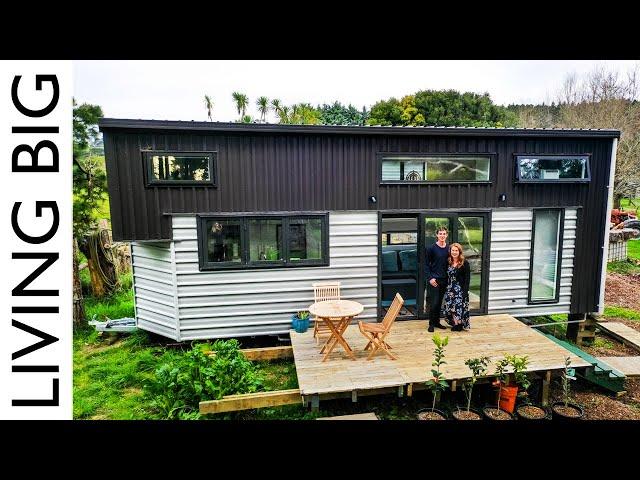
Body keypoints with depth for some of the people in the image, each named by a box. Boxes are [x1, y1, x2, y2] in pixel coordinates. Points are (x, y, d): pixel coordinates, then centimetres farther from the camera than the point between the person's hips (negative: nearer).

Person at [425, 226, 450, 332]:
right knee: (434, 303, -4)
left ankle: (437, 322, 23)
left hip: (444, 280, 4)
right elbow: (427, 265, -5)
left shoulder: (449, 248, 5)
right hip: (433, 280, -4)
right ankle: (431, 324, 8)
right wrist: (430, 278, -13)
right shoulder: (432, 248, -7)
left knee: (439, 302, 11)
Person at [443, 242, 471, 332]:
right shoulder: (449, 263, 10)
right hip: (450, 289, 5)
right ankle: (455, 323, 18)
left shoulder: (465, 264, -7)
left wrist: (465, 292, -16)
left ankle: (459, 324, 9)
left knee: (459, 307, -6)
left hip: (460, 290, -5)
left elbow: (467, 279, -10)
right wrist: (446, 289, 7)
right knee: (450, 308, 5)